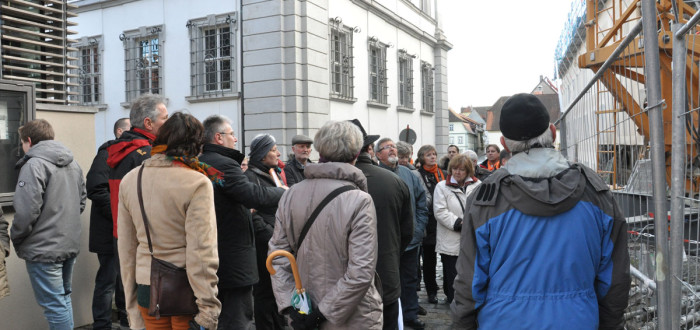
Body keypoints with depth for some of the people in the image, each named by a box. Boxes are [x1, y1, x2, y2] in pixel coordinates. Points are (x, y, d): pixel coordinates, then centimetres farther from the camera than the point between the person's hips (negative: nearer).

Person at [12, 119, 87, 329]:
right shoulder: (72, 163, 11)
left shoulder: (34, 165, -14)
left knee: (54, 305, -2)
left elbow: (27, 211, -18)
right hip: (70, 244, 8)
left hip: (44, 249, -8)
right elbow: (81, 202, 15)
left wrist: (15, 238, -3)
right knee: (64, 298, 20)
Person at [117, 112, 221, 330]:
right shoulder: (197, 183, -14)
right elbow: (201, 254, -17)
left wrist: (132, 307, 14)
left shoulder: (129, 180, 3)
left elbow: (126, 249, 7)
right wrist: (207, 311, -12)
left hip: (147, 288, 5)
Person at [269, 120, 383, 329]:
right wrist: (324, 311, -15)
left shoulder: (291, 195, -4)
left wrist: (291, 305, -6)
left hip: (305, 312, 4)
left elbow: (278, 254, -3)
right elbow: (361, 273, -22)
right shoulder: (359, 200, -18)